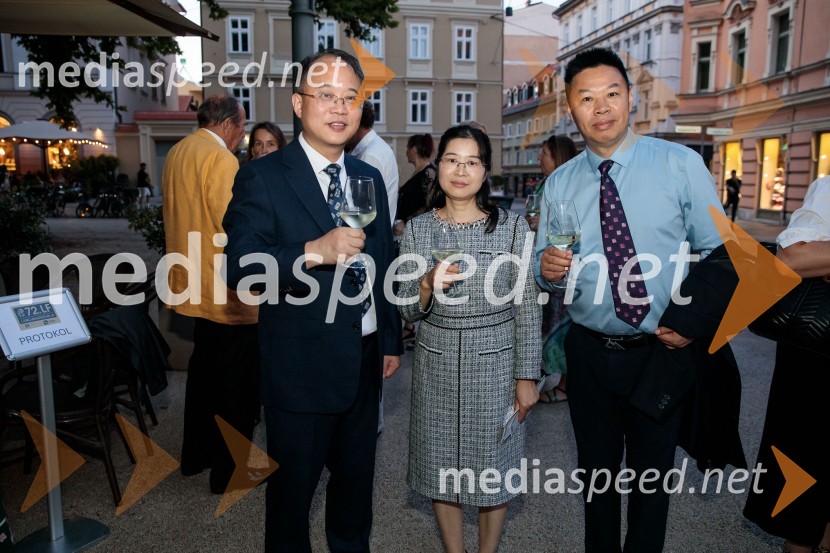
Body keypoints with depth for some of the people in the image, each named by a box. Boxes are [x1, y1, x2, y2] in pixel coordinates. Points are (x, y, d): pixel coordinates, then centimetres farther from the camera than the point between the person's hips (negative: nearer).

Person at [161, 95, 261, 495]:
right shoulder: (220, 159, -19)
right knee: (238, 385, 4)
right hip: (227, 290, -10)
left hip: (196, 285, 10)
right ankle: (229, 470, 16)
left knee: (204, 370, 22)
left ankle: (195, 455, 36)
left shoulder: (177, 153, 10)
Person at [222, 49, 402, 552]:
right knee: (293, 486, 15)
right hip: (301, 368, -5)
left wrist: (391, 340, 13)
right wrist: (313, 252, -33)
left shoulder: (370, 178, 7)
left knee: (357, 478, 25)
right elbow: (239, 268, -20)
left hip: (365, 362, 6)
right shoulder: (263, 179, -12)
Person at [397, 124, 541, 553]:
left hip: (495, 364, -1)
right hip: (437, 365, 2)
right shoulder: (417, 229, 0)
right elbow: (407, 311, 1)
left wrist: (526, 377, -4)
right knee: (441, 466, 13)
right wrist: (428, 287, -20)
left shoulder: (512, 227, -5)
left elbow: (527, 308, -3)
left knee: (492, 467, 12)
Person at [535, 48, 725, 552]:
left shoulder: (681, 164, -5)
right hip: (591, 352, 2)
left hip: (665, 349, -2)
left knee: (653, 472, 16)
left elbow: (717, 252, -2)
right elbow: (545, 264, 7)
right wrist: (547, 267, -16)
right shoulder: (559, 184, 1)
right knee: (597, 469, 19)